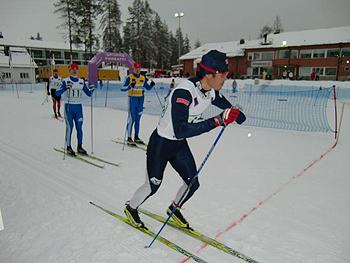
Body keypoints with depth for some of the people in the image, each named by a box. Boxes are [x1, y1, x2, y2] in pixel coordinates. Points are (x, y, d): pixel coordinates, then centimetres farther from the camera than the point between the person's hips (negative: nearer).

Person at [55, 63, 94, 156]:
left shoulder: (81, 82, 9)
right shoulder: (66, 81, -2)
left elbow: (89, 94, 12)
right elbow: (57, 93, -10)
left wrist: (91, 89, -10)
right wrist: (64, 88, -28)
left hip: (78, 107, 3)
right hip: (69, 107, -3)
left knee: (79, 128, 5)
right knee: (70, 127, -2)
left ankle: (79, 147, 15)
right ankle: (68, 147, 9)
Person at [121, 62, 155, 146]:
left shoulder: (143, 78, 11)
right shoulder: (129, 77, -4)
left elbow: (148, 88, 18)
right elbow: (123, 88, -11)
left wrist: (151, 85, -2)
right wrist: (130, 86, -28)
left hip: (140, 100, 5)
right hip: (132, 99, -5)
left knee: (138, 119, 10)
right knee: (131, 119, -6)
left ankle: (136, 137, 20)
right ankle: (129, 138, 1)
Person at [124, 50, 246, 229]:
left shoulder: (211, 92, -8)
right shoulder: (184, 92, -33)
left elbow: (226, 105, 14)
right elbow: (180, 130, -41)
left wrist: (236, 114, -8)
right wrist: (217, 121, -43)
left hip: (180, 145, 7)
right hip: (160, 144, -7)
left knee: (193, 184, 9)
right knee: (152, 186, 8)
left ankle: (174, 209, 38)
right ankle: (131, 208, 39)